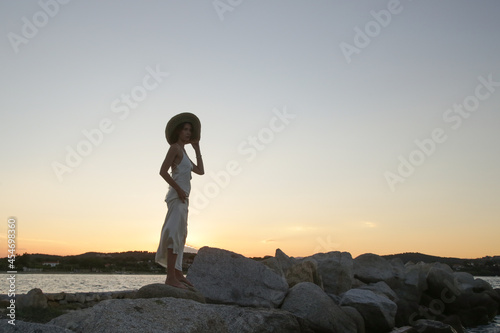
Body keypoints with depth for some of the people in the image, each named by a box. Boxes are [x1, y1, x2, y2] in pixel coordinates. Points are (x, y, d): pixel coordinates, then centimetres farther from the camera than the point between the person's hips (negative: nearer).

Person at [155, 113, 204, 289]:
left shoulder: (183, 152, 21)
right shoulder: (175, 147, -6)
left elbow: (200, 171, 19)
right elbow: (163, 171, -17)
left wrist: (197, 149, 19)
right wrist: (178, 189, -20)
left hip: (182, 198, 10)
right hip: (177, 196, -10)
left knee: (180, 235, 13)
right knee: (176, 233, -14)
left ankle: (178, 274, 21)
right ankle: (170, 276, -16)